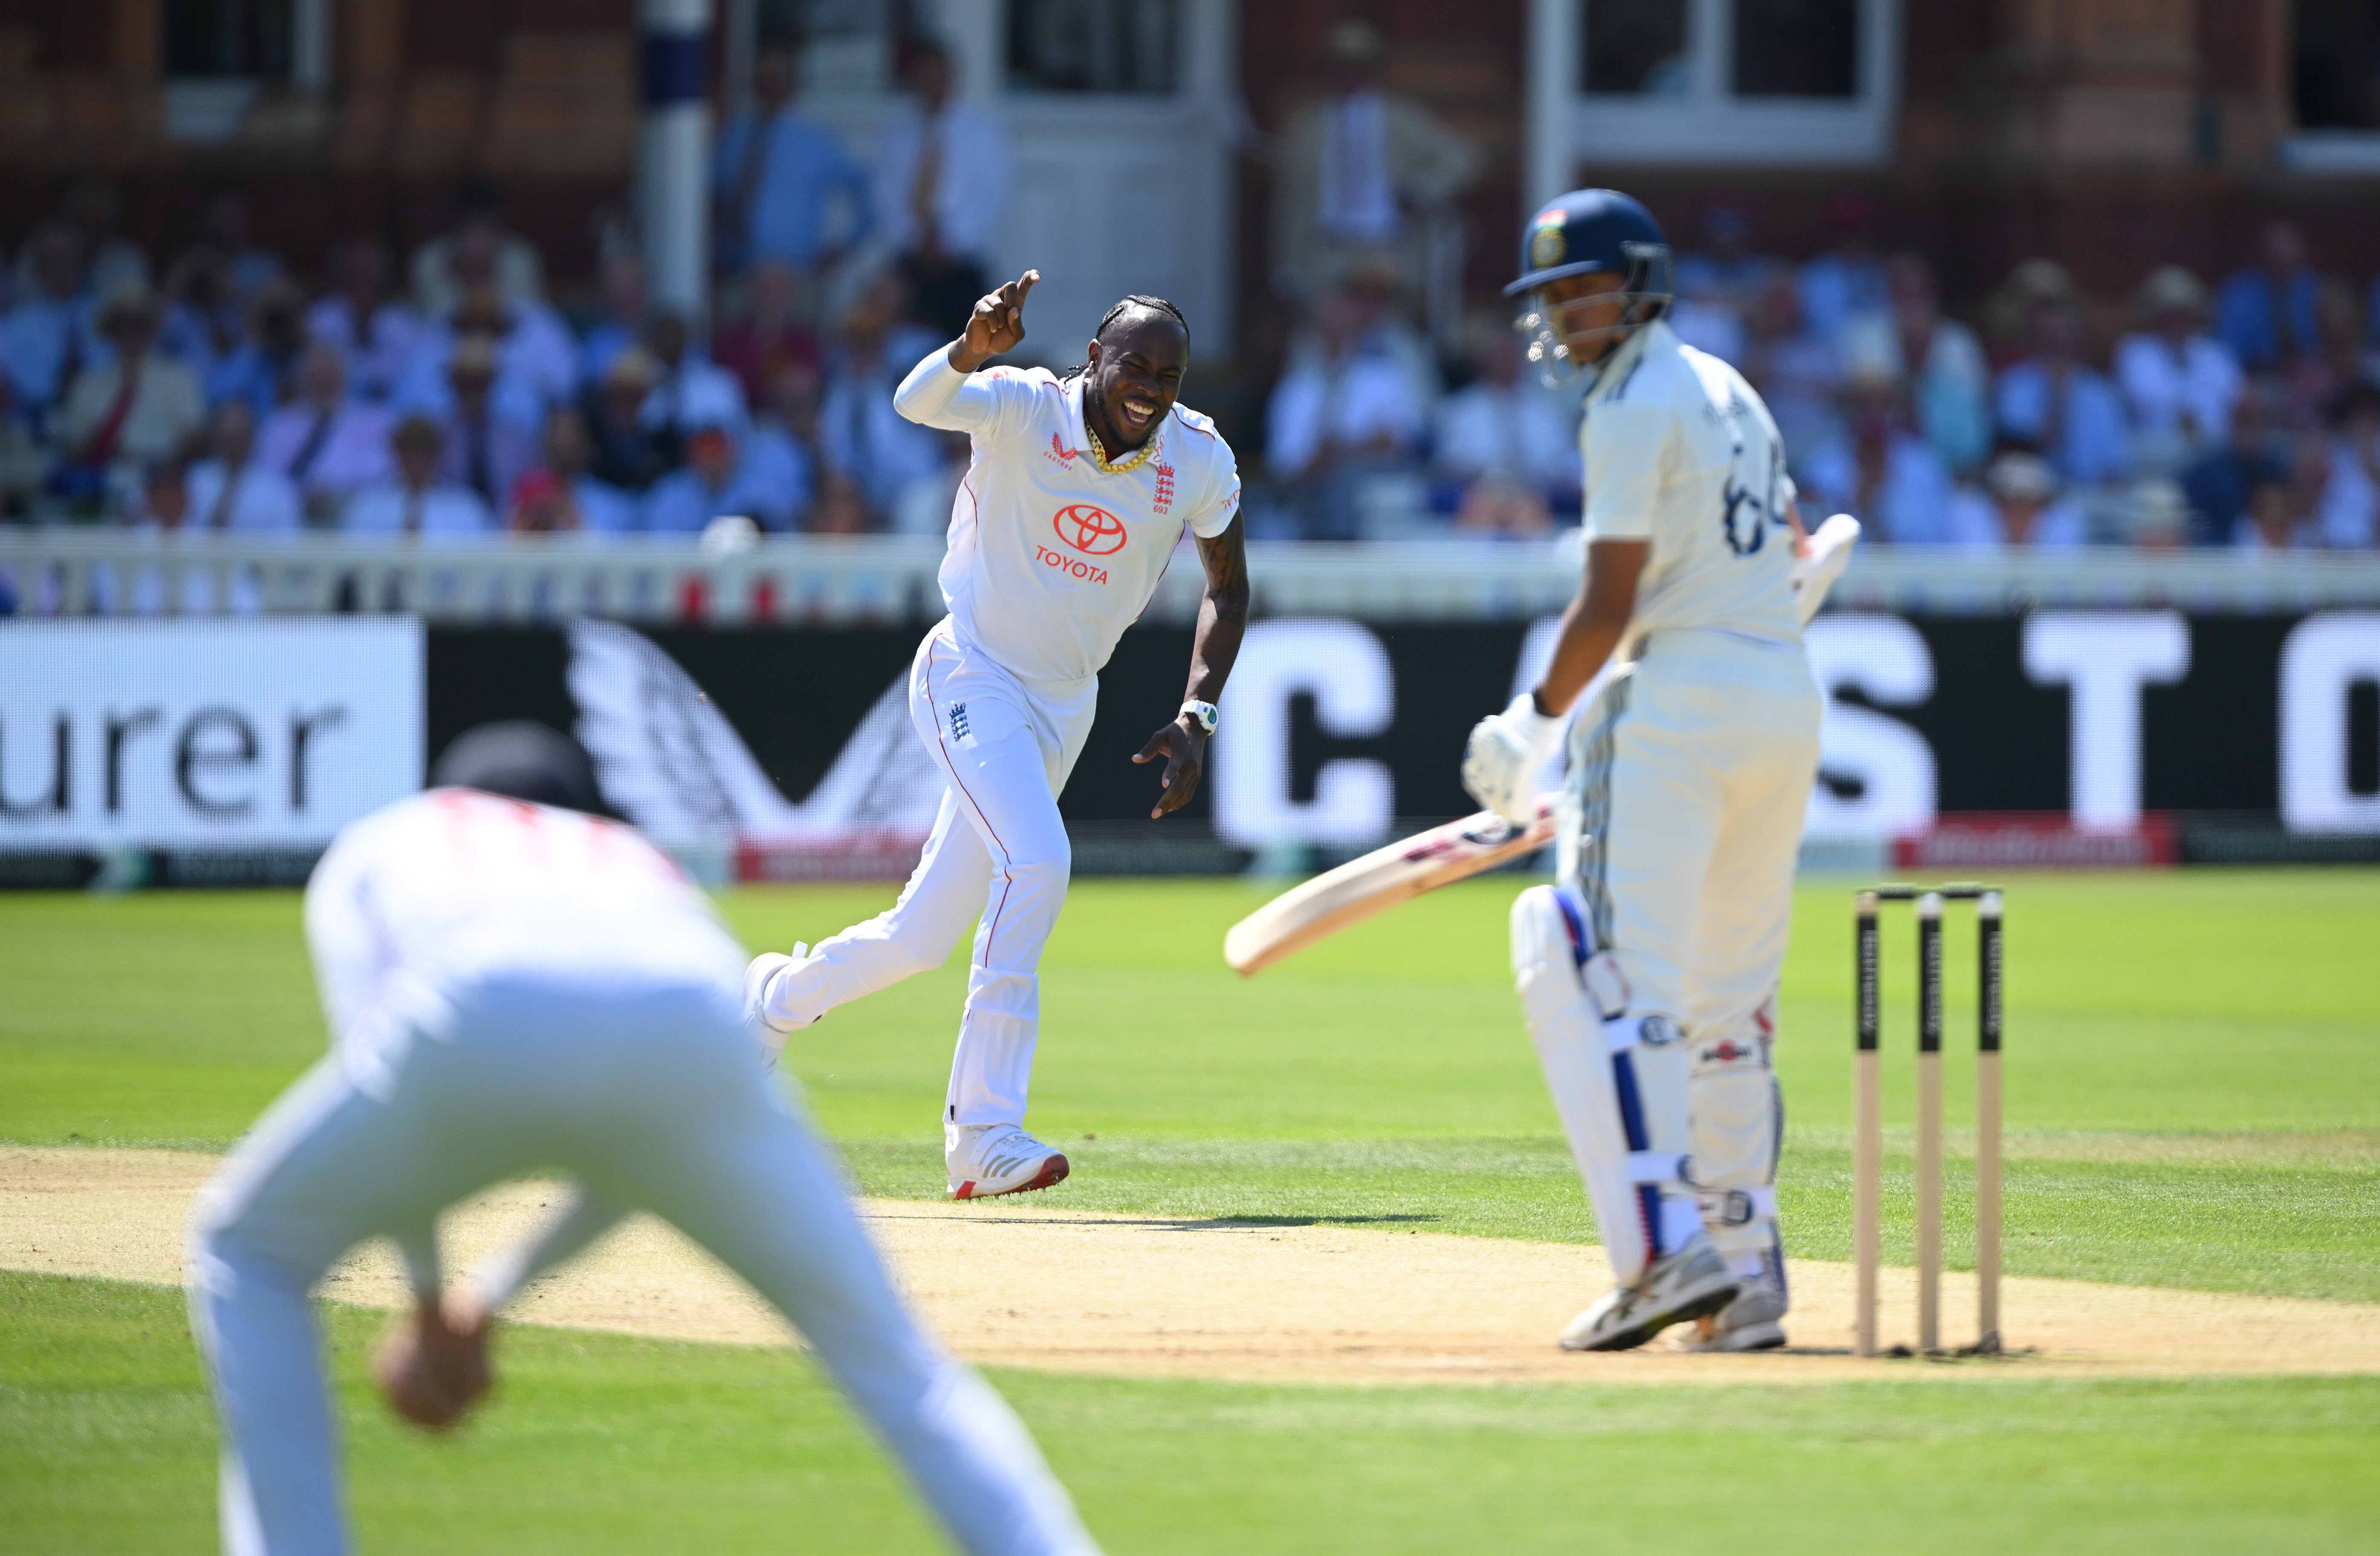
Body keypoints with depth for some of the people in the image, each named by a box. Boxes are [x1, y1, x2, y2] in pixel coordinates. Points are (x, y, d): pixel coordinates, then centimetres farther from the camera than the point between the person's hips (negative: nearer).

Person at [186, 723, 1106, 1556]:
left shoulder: (375, 848, 39)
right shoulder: (646, 869, 46)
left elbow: (371, 1044, 20)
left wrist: (428, 1301, 25)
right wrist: (495, 1291, 50)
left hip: (481, 1020, -2)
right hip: (692, 1031, 2)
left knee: (249, 1254, 24)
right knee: (885, 1351, 16)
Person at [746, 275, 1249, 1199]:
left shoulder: (1199, 462, -7)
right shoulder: (1024, 410, -18)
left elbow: (1228, 588, 6)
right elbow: (917, 402, -38)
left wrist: (1195, 719, -7)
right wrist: (971, 352, -60)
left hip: (1064, 706, 5)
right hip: (972, 678, -5)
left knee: (923, 938, 7)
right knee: (1037, 859, -27)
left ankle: (780, 998, 37)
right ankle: (985, 1135, -23)